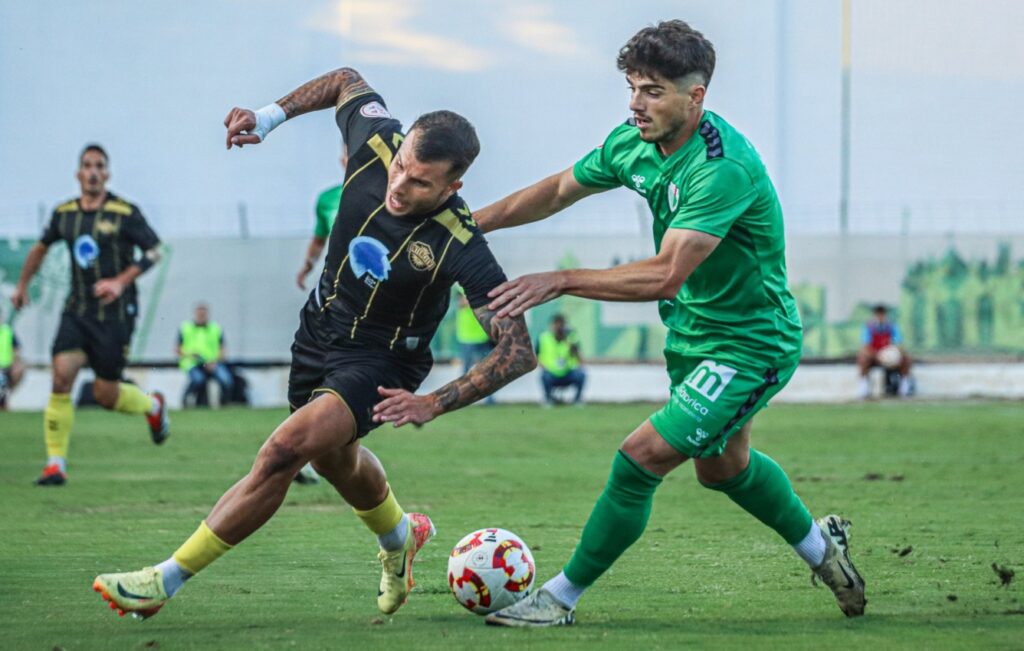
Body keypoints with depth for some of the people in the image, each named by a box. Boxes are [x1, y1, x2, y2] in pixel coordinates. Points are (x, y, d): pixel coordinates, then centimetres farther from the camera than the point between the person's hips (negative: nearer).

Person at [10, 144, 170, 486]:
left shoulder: (125, 213, -7)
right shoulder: (64, 213, 6)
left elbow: (154, 251, -4)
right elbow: (42, 246, 24)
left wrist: (121, 281, -16)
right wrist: (22, 285, 22)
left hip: (115, 313, -3)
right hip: (77, 311, 3)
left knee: (105, 395, -1)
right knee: (61, 376, -15)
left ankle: (152, 405, 33)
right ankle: (55, 463, -10)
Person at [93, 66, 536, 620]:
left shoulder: (459, 247, -32)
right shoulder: (376, 140, -20)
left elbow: (519, 350, -29)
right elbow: (347, 81, 4)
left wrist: (434, 404, -34)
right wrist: (271, 115, -3)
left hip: (381, 361, -7)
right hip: (321, 327, 7)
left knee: (285, 450, -25)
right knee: (333, 459, 28)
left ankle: (166, 581, -18)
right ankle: (399, 537, 60)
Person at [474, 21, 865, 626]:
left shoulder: (724, 168, -33)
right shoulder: (635, 142, -8)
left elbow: (664, 276, -38)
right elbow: (559, 190, 10)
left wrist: (559, 281, -39)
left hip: (753, 344, -9)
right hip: (693, 329, 9)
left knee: (643, 457, -14)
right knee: (723, 467, 25)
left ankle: (561, 597, -1)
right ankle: (821, 546, 49)